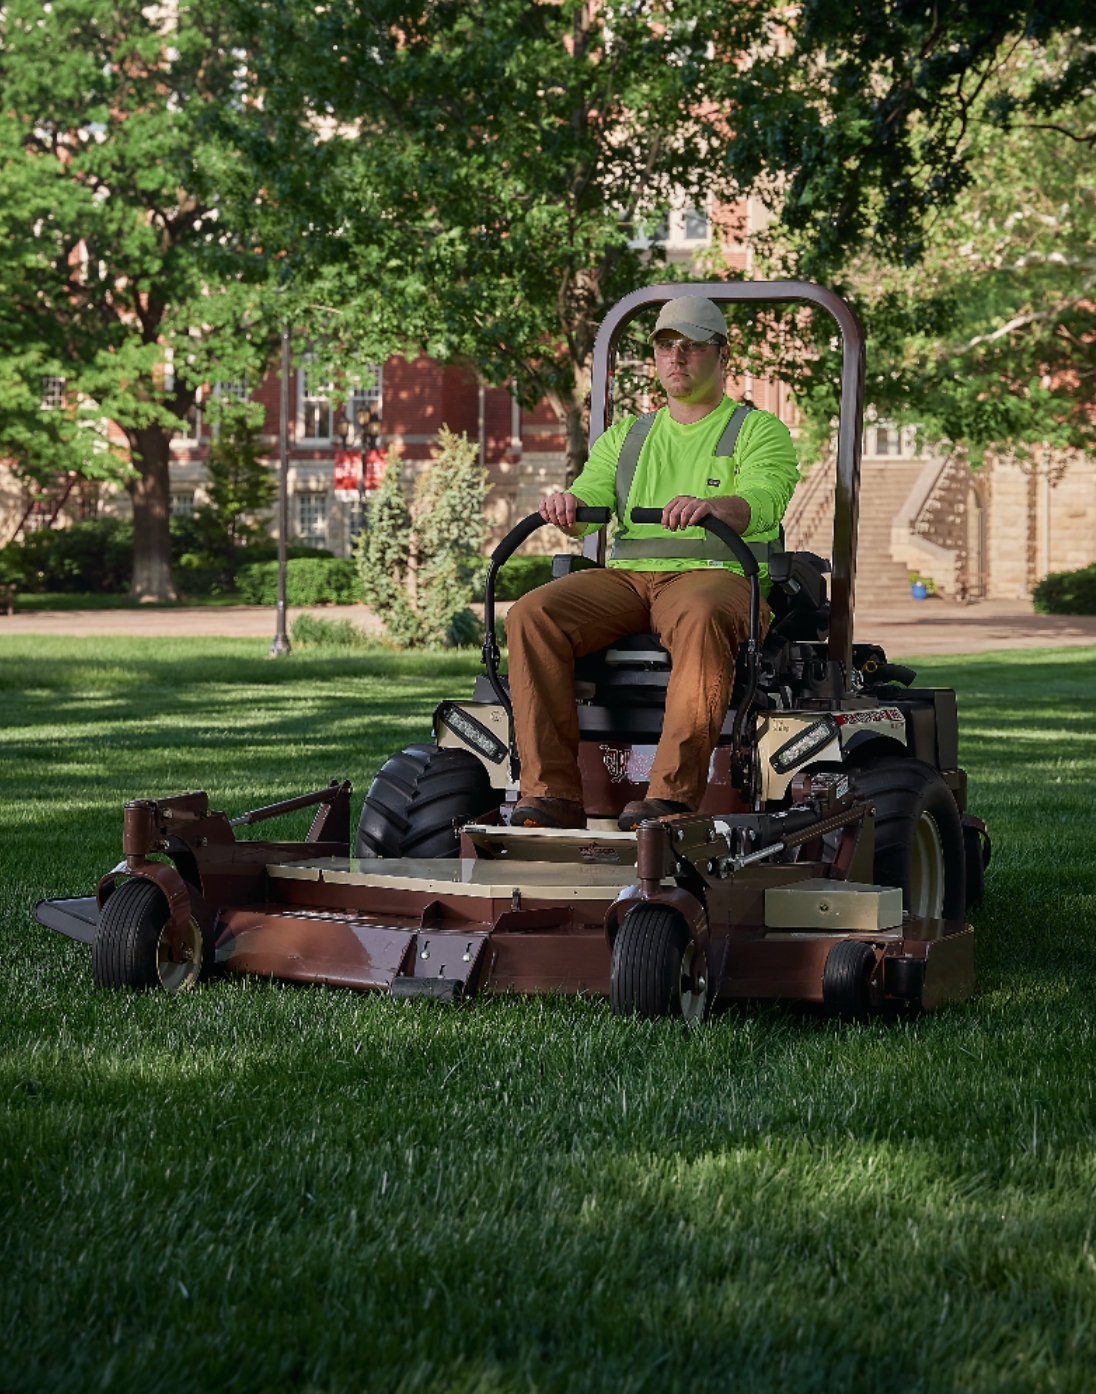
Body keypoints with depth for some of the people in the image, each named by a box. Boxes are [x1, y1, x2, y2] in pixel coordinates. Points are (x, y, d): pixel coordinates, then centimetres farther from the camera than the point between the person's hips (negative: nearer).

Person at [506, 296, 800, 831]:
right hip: (627, 576, 4)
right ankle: (553, 792, -29)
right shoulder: (627, 436, 26)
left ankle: (674, 793, -46)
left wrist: (712, 506, -34)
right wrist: (566, 506, -16)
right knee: (531, 615, -24)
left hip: (719, 576, -4)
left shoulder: (760, 430, 11)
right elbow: (589, 498, 10)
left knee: (700, 618, -41)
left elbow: (761, 502, -10)